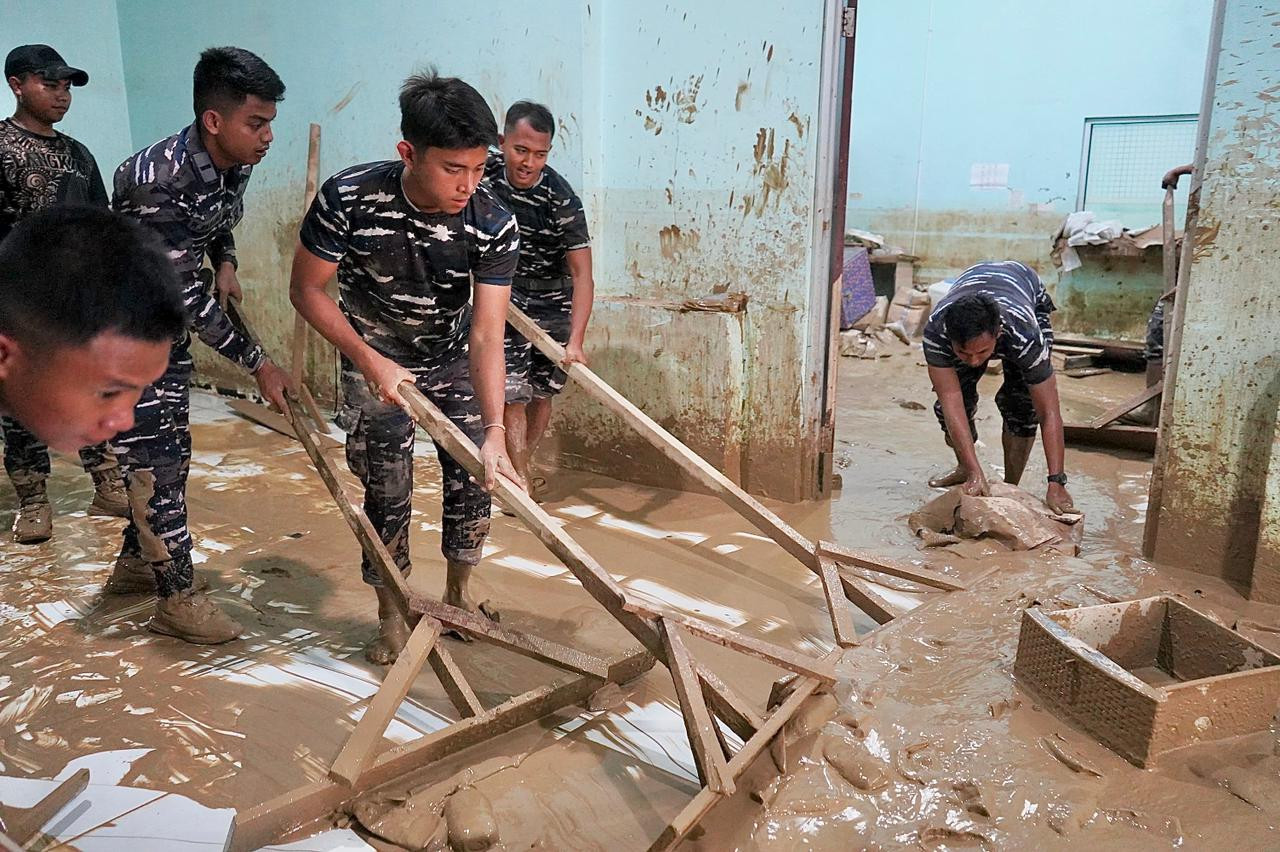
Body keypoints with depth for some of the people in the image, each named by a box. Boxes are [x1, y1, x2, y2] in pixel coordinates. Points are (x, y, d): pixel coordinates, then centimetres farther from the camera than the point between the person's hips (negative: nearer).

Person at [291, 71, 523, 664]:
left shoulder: (494, 227, -26)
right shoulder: (348, 199, -28)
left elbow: (486, 336, -28)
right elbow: (306, 289, -15)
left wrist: (495, 431, -39)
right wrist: (369, 361, -24)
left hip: (453, 358, 2)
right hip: (375, 361, -2)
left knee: (472, 478, 3)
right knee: (386, 492, 1)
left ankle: (457, 596, 28)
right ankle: (391, 616, 22)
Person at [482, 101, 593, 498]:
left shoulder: (561, 199, -24)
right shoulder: (485, 172, -13)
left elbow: (582, 274, -28)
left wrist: (575, 341, -37)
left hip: (554, 305, -1)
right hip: (506, 300, 1)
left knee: (541, 393, 11)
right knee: (511, 394, -8)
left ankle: (519, 466, 31)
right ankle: (522, 480, 0)